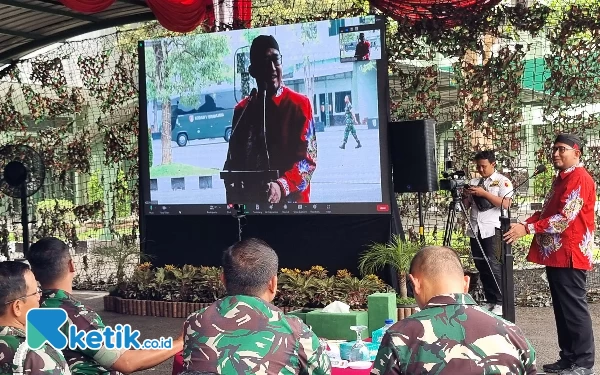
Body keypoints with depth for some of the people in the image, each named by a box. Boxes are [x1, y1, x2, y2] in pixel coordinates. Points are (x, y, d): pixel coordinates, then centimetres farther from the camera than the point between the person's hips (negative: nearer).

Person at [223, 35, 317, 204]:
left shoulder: (300, 104, -2)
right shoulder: (241, 110, 10)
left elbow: (308, 158, -9)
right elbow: (233, 160, 13)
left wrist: (282, 187, -25)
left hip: (289, 203, -3)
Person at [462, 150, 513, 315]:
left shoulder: (502, 181, 2)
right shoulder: (474, 182, 17)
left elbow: (505, 204, -12)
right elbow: (466, 206, 18)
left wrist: (484, 193, -16)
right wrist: (465, 195, -3)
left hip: (492, 230, -6)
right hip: (475, 230, 6)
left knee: (494, 265, -9)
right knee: (481, 266, 7)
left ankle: (501, 302, -2)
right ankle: (490, 301, 15)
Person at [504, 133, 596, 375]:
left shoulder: (580, 178, -12)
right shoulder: (561, 179, 19)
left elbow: (565, 217, -20)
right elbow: (546, 212, 23)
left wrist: (527, 229, -20)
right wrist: (523, 224, 7)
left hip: (569, 255, -10)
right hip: (556, 254, 10)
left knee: (574, 307, -5)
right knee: (561, 308, 12)